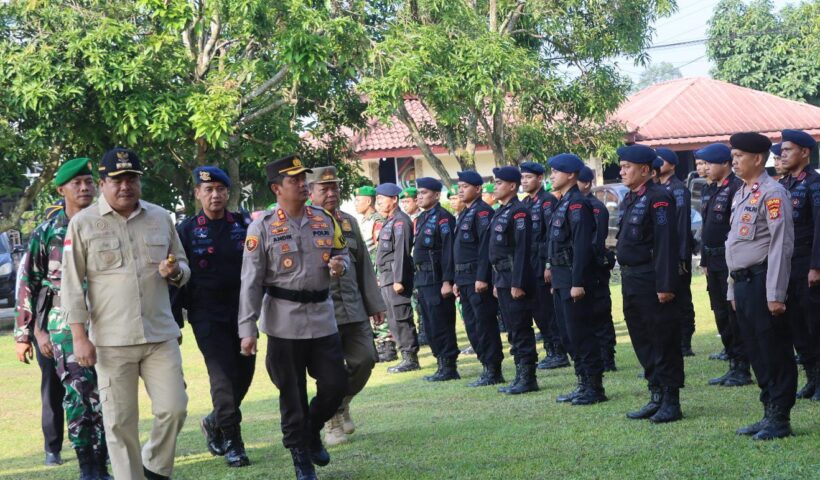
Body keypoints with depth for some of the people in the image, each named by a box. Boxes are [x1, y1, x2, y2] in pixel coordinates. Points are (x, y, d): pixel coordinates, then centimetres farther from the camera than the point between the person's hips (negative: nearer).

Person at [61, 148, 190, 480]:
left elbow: (183, 265, 18)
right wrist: (79, 337, -7)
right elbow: (72, 284, -2)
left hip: (161, 336, 3)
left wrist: (175, 272, -7)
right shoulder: (83, 224, -1)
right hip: (111, 341, -2)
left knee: (173, 408, -1)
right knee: (119, 421, 2)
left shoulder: (161, 218, 8)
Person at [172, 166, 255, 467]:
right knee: (223, 374, -10)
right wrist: (174, 323, -4)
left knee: (244, 372, 7)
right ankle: (231, 443, -1)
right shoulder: (187, 231, -1)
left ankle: (214, 423, 31)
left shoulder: (244, 225, 7)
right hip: (207, 315, -4)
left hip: (242, 312, 4)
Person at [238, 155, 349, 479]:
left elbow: (342, 254, 20)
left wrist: (339, 265, -6)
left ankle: (312, 432, 32)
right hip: (285, 323, -4)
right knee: (292, 395, 5)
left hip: (323, 318, 4)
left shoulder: (325, 220, 7)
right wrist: (247, 328, -11)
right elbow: (251, 281, -7)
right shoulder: (263, 227, -6)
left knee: (335, 385, 4)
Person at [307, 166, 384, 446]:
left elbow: (364, 266, 17)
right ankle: (332, 423, 18)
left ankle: (342, 403, 27)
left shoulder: (350, 222, 13)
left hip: (353, 309, 5)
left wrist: (375, 304, 16)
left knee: (364, 359, 1)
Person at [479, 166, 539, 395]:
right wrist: (487, 278, 16)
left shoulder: (519, 212, -13)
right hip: (501, 279, 10)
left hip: (514, 279, -10)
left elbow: (522, 250, -19)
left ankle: (528, 378, 0)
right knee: (513, 331, 12)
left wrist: (518, 283, -23)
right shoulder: (499, 213, 16)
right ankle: (521, 376, 18)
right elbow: (490, 249, 18)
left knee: (521, 330, -5)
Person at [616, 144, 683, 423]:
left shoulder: (658, 198, -14)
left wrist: (665, 285, -23)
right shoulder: (631, 198, 14)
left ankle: (671, 402, 6)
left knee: (663, 341, -1)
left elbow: (666, 243, -19)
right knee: (642, 341, 14)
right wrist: (626, 279, 16)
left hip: (651, 281, -9)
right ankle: (656, 398, 23)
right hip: (631, 281, 10)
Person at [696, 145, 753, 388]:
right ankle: (733, 366, 21)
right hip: (715, 264, 9)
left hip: (730, 263, -9)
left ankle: (743, 370, 4)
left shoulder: (737, 188, -13)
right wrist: (705, 261, 18)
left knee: (735, 315, -4)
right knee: (722, 316, 13)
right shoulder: (713, 191, 16)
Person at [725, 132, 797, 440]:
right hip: (742, 283, 9)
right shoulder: (740, 195, 17)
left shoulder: (772, 193, -11)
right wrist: (733, 290, 19)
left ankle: (780, 420, 5)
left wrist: (776, 295, -19)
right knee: (756, 353, 13)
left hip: (762, 282, -9)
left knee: (775, 354, -1)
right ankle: (769, 414, 22)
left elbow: (781, 245, -16)